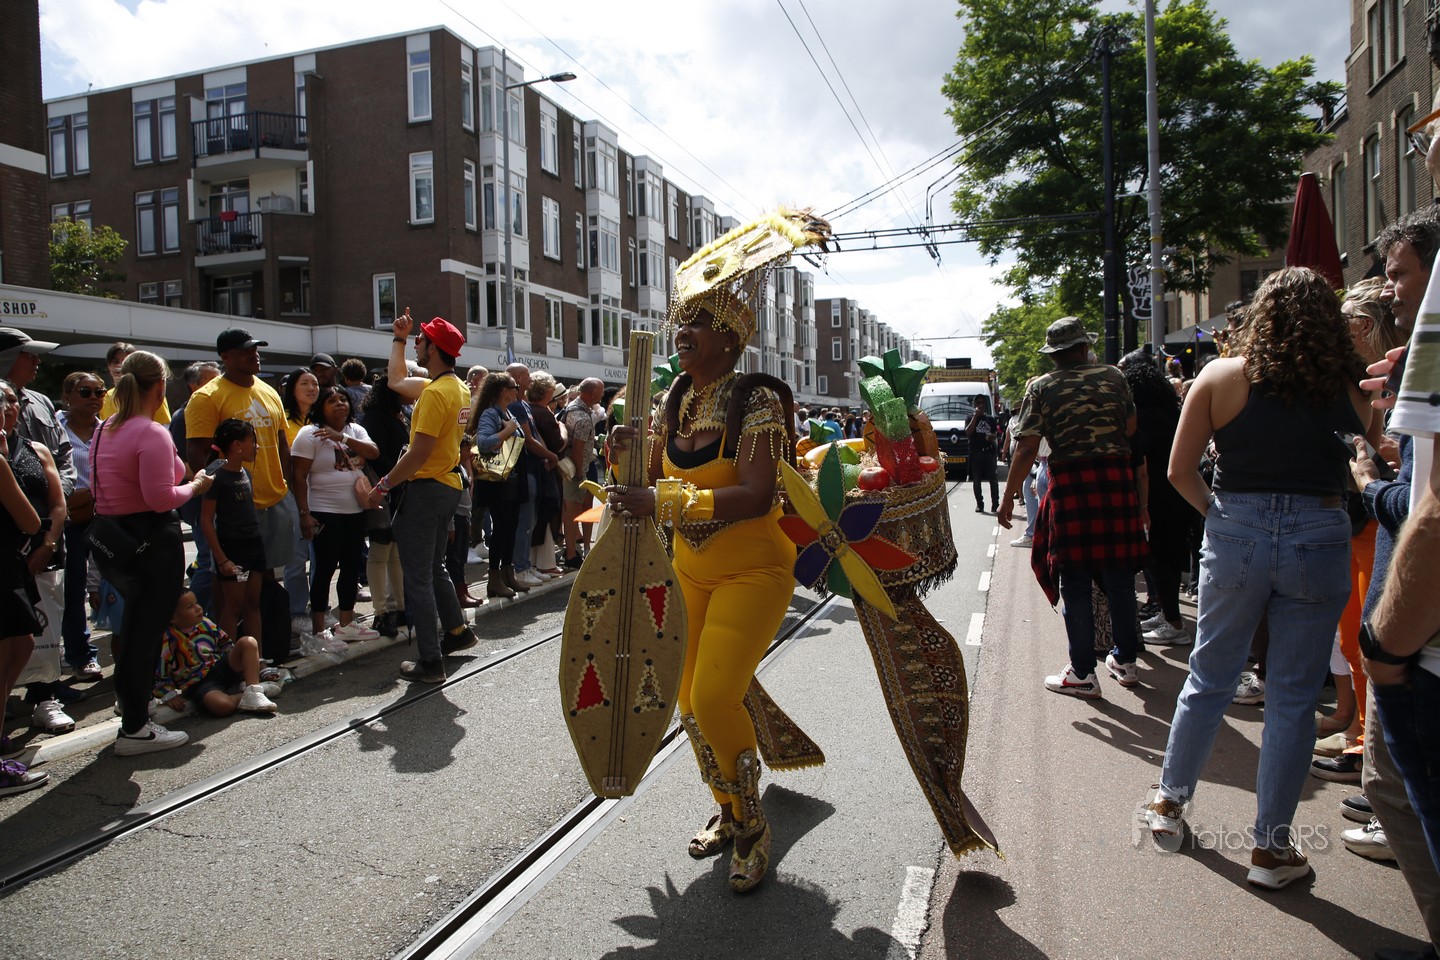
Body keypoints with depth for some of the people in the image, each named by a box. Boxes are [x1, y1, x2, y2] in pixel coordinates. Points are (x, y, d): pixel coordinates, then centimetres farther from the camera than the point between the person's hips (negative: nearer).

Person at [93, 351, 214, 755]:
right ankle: (135, 729, 9)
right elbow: (161, 498, -23)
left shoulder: (103, 431, 10)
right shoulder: (152, 434, -18)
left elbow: (98, 490, 17)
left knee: (134, 626, 23)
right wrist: (195, 485, -6)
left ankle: (133, 705, 35)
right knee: (146, 630, 0)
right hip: (152, 541, -9)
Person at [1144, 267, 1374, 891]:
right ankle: (1271, 847, 17)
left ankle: (1169, 803, 31)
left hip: (1235, 534, 1)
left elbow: (1179, 471, -2)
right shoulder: (1348, 385, -1)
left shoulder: (1222, 377, -2)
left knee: (1209, 677, 17)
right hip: (1319, 539, 0)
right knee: (1293, 699, 8)